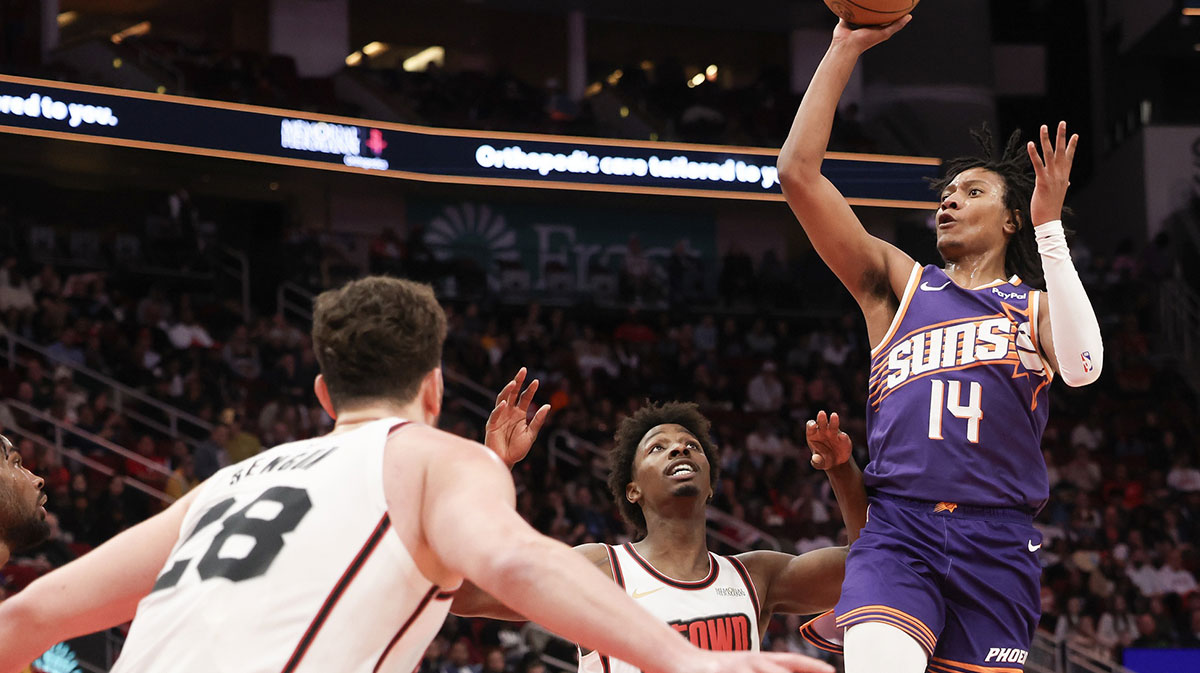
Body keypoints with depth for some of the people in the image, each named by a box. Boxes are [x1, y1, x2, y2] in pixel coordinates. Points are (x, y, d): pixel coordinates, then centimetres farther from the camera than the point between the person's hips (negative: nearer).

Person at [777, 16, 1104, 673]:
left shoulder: (1037, 305, 19)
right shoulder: (898, 283, 20)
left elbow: (1082, 367, -6)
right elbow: (798, 172, 11)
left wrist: (1050, 227, -5)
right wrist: (845, 49, 8)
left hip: (999, 543, 1)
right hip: (898, 527, -1)